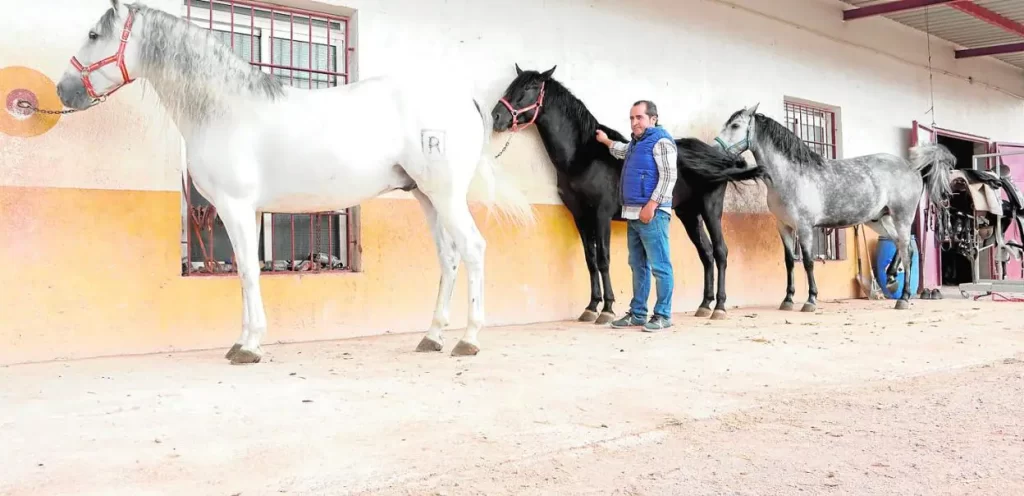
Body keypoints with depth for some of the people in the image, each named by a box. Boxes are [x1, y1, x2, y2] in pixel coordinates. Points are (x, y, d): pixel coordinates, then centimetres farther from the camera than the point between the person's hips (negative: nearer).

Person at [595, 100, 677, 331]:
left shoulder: (660, 140, -8)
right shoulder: (636, 142, 20)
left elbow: (668, 176, -17)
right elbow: (623, 151, 46)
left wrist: (651, 205, -23)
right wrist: (606, 141, 56)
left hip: (652, 213, -9)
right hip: (633, 214, 9)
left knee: (659, 266, -5)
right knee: (638, 266, 12)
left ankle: (663, 315, -1)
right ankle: (637, 313, 17)